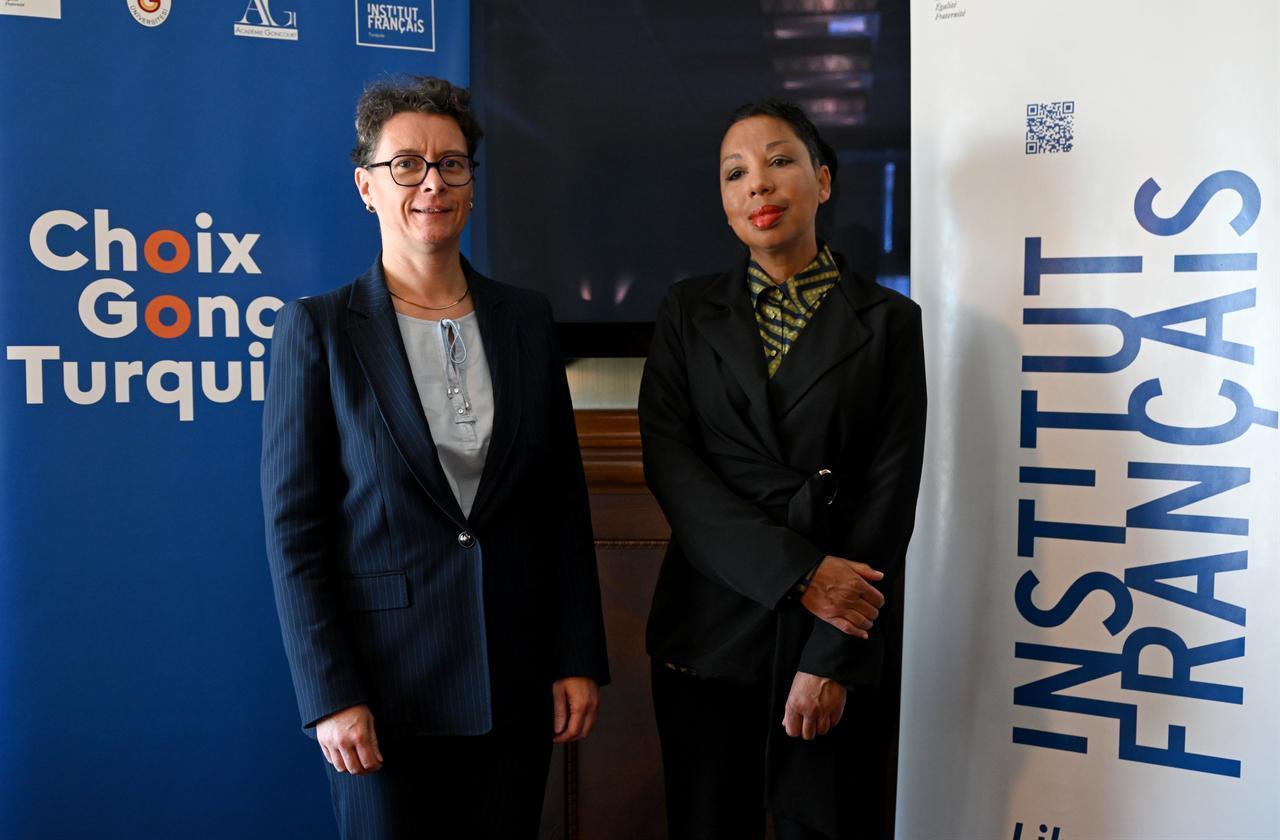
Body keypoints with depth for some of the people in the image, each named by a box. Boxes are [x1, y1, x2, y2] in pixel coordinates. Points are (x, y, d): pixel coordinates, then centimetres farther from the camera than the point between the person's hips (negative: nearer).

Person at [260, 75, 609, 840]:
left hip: (516, 683, 3)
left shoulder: (527, 319, 4)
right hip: (388, 684, -3)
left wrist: (580, 659, 3)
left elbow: (566, 503, 5)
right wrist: (331, 694, -10)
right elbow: (294, 526, -6)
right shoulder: (318, 329, -5)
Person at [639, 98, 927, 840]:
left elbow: (890, 495, -4)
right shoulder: (689, 314, 6)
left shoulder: (888, 321, 2)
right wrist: (798, 572, -16)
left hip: (840, 635, -1)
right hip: (709, 629, 1)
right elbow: (669, 464, -6)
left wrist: (832, 659, -11)